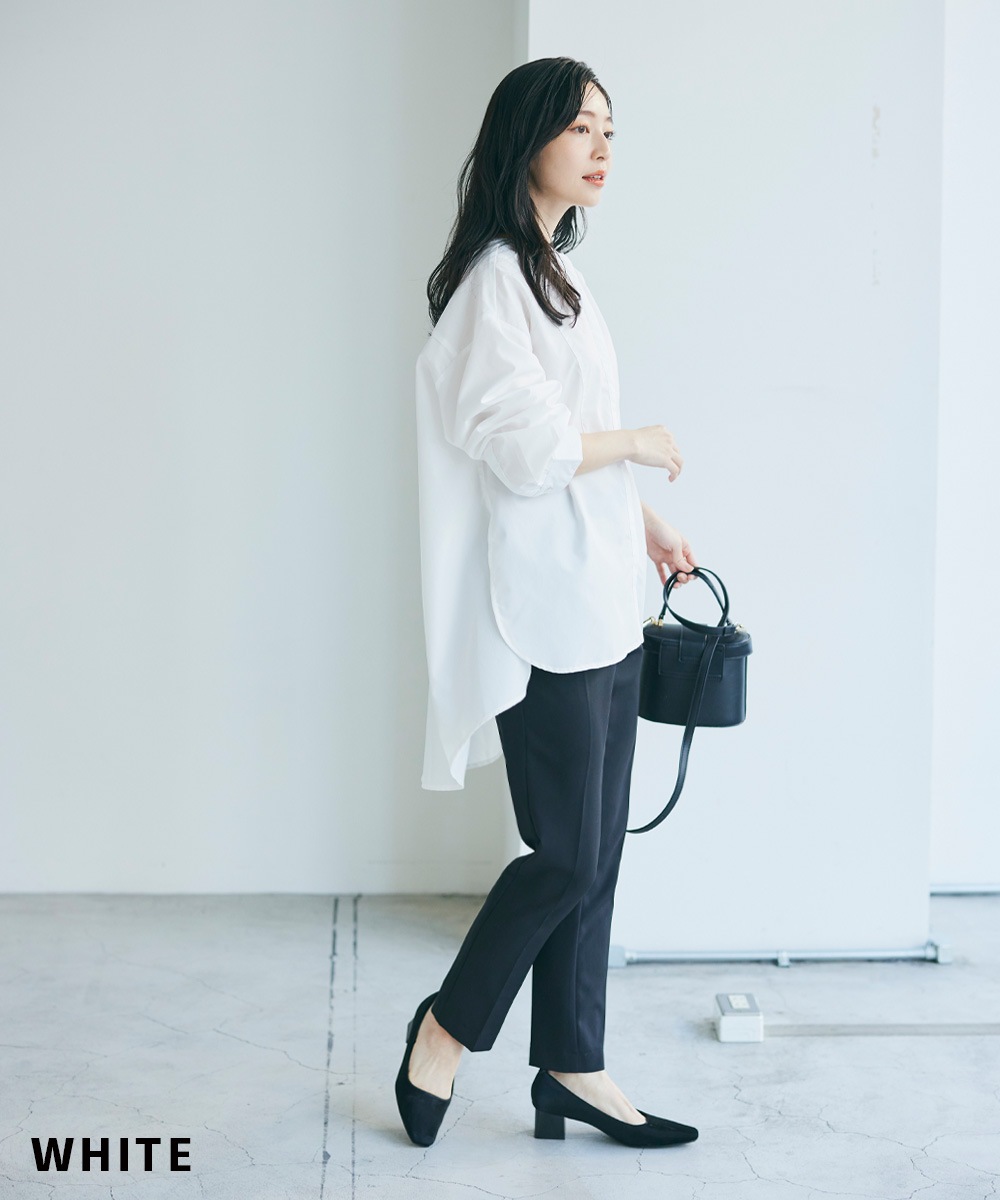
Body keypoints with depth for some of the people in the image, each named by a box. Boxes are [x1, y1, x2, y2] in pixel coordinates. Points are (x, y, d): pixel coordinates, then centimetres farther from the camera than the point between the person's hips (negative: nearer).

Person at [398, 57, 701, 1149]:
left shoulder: (554, 275, 17)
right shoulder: (494, 278, -13)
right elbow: (526, 448, -22)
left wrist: (644, 523, 17)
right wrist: (640, 443, -8)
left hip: (602, 607, 9)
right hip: (545, 614, -9)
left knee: (592, 858, 11)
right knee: (566, 857, -3)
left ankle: (573, 1070, 20)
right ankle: (447, 1027, 18)